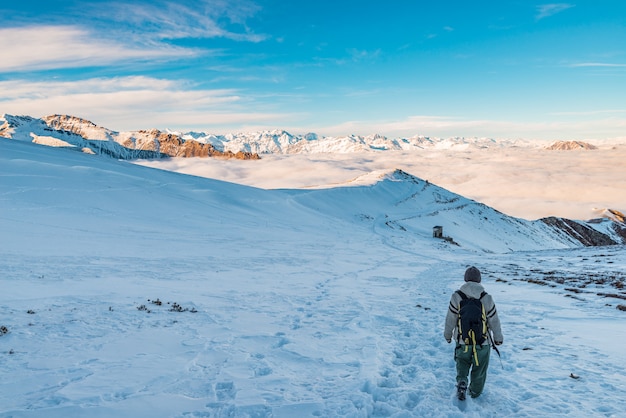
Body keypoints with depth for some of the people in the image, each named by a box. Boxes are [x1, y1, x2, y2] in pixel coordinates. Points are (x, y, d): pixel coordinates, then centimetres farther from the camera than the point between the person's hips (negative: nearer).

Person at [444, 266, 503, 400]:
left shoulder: (456, 297, -14)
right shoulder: (487, 298, -14)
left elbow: (450, 319, -7)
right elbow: (494, 320, -5)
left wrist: (448, 334, 10)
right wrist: (498, 337, 11)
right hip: (482, 341, 0)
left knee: (462, 363, 23)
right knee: (479, 367, 20)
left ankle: (461, 382, 0)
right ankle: (475, 391, 35)